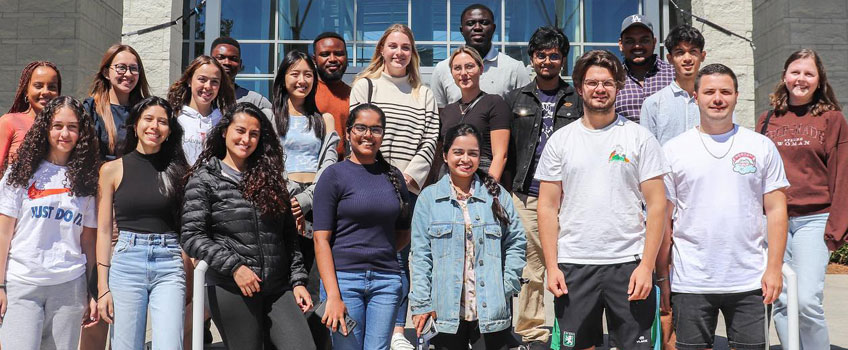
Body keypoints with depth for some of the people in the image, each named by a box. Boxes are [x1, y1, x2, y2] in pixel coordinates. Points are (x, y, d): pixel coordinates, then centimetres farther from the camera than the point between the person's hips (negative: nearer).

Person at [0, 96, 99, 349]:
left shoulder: (86, 179, 8)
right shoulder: (23, 171, 3)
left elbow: (88, 239, 8)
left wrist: (92, 292, 4)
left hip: (69, 286, 2)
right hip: (22, 284, -2)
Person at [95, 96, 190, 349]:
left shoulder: (177, 169, 9)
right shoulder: (113, 170, 6)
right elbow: (104, 230, 4)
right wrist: (102, 287, -2)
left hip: (170, 264, 1)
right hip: (127, 262, 0)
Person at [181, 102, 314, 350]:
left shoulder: (269, 178, 15)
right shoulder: (205, 179, 2)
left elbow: (289, 237, 14)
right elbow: (192, 237, -6)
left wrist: (298, 280, 6)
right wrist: (234, 266, -14)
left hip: (278, 289, 4)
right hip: (232, 289, -3)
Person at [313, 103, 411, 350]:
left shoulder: (393, 176, 12)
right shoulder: (334, 175, 0)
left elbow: (403, 235, 20)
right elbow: (321, 239, -7)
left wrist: (378, 254, 3)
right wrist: (333, 295, -14)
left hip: (386, 281, 3)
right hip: (343, 279, -3)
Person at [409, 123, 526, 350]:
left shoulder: (497, 195, 5)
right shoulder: (429, 197, 2)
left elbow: (516, 242, 9)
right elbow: (421, 254, 1)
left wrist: (507, 285, -1)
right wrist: (421, 303, -3)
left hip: (491, 309, 1)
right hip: (446, 310, 0)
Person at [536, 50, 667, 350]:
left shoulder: (640, 137, 3)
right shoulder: (560, 140, 7)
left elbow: (656, 205, 0)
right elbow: (548, 207, 5)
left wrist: (647, 265, -9)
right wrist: (551, 266, -2)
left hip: (628, 263, -1)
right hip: (573, 266, 1)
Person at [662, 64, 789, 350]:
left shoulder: (761, 147, 6)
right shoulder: (673, 150, 2)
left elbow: (776, 210, 5)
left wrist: (774, 268, -3)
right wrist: (662, 276, -1)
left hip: (750, 282, 1)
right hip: (690, 282, -1)